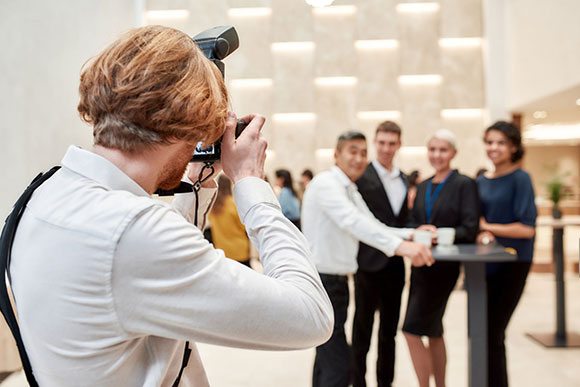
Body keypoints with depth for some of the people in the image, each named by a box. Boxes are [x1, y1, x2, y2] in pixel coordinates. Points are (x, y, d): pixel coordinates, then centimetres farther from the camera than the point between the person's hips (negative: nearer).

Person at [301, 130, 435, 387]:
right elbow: (352, 221, -30)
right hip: (321, 281, -10)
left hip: (337, 281, 10)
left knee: (326, 361, 19)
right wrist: (400, 246, -41)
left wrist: (411, 234, -1)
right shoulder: (325, 183, -14)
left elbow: (372, 226, 15)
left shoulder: (351, 191, 17)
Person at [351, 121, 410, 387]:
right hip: (369, 263, -6)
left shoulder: (403, 180, 13)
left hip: (395, 265, 6)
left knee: (390, 330, 15)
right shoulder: (361, 176, -8)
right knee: (362, 329, 5)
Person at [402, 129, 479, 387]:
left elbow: (469, 230, -13)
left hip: (444, 266, -7)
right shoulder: (423, 187, 13)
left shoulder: (464, 184, -7)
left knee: (412, 331, -9)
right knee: (433, 332, 15)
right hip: (422, 265, 7)